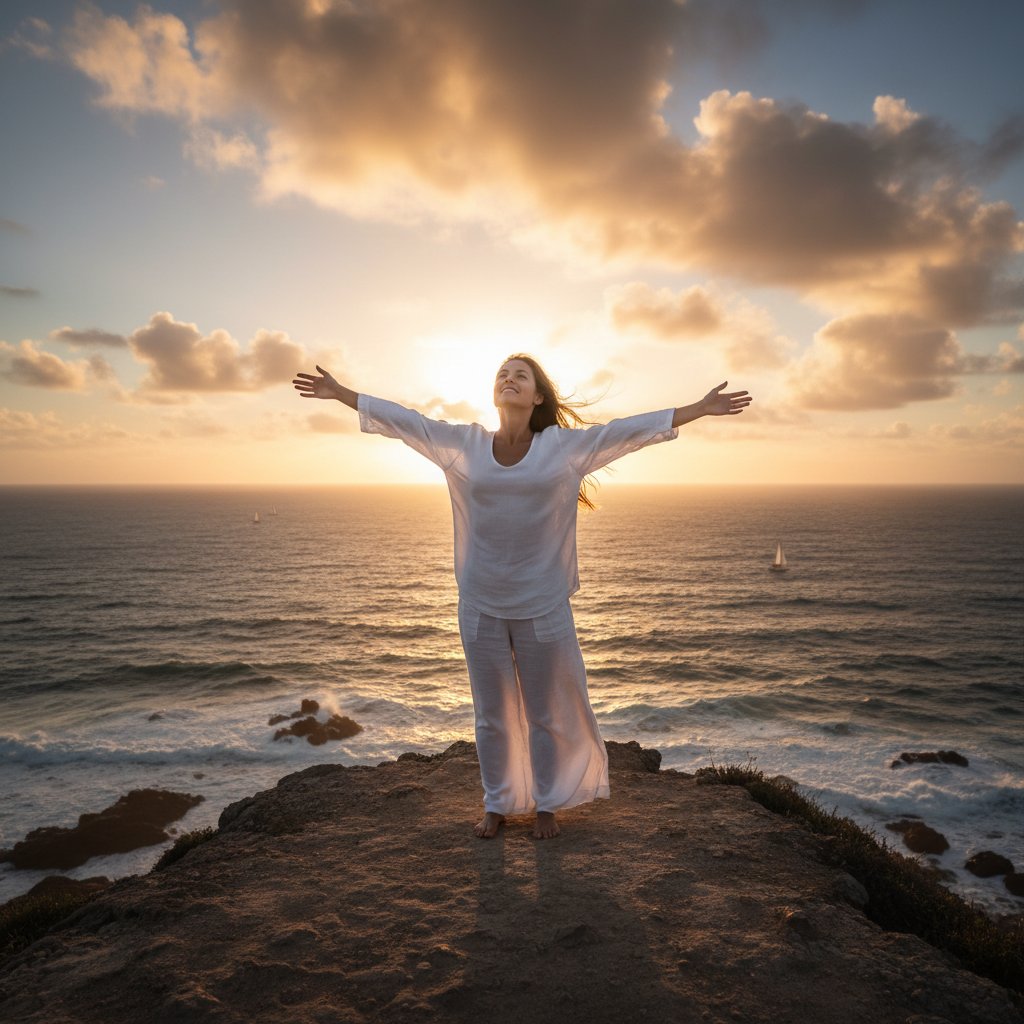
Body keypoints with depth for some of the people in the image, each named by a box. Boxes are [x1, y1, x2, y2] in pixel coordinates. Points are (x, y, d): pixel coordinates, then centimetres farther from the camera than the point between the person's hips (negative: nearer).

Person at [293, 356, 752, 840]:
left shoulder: (566, 446, -3)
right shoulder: (463, 444, 1)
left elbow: (629, 430, -3)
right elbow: (403, 420, 3)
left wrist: (700, 409, -3)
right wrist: (340, 393, 5)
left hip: (543, 606, -1)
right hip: (482, 607, 1)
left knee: (546, 713, 13)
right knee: (491, 715, 15)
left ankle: (547, 805, 33)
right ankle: (496, 805, 34)